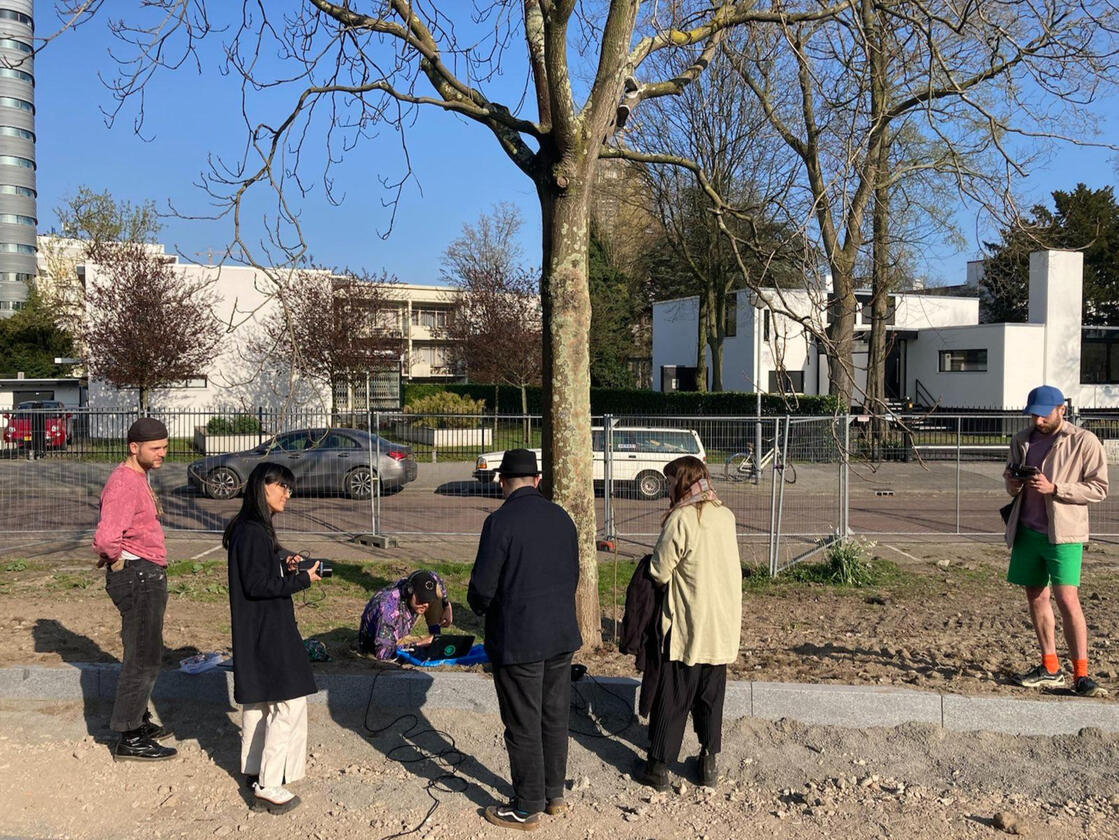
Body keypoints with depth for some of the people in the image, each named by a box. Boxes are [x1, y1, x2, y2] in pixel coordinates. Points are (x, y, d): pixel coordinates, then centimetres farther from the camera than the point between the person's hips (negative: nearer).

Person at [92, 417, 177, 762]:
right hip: (138, 575, -10)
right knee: (144, 658, -3)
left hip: (148, 577, 10)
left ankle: (138, 721, 34)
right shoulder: (124, 483, -21)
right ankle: (129, 739, 6)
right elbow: (105, 538, -32)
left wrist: (109, 557, 15)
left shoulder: (137, 478, 13)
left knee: (143, 655, 20)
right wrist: (116, 560, -14)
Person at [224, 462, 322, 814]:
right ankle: (268, 786, -2)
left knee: (259, 701, 20)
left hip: (260, 630, 11)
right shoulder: (252, 532, -20)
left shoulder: (254, 528, 12)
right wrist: (301, 579, -16)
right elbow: (256, 584, -23)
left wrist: (285, 566, 2)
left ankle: (254, 770, 33)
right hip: (266, 633, -11)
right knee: (290, 702, -7)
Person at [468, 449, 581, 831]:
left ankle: (527, 809, 19)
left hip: (517, 641, -6)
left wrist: (480, 607, 5)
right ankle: (554, 794, 32)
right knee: (555, 718, 18)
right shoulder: (561, 517, 3)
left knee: (523, 727, 6)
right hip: (562, 636, 6)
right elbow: (573, 574, 10)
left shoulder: (500, 521, -18)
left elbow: (482, 586, -16)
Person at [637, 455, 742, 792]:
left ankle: (659, 767, 12)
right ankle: (709, 762, 23)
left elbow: (660, 572, -13)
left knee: (672, 700, 5)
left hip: (688, 626, -6)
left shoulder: (681, 519, -17)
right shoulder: (726, 516, 3)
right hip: (723, 626, 6)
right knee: (711, 697, 17)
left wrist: (659, 556, 6)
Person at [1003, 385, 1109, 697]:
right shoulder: (1022, 440, 11)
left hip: (1063, 532, -5)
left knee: (1066, 598, -13)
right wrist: (1012, 483, -4)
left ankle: (1081, 674, -5)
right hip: (1027, 529, 6)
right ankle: (1050, 668, 21)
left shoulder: (1084, 442, -5)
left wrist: (1053, 488, -20)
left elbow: (1099, 488, -8)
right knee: (1036, 596, 9)